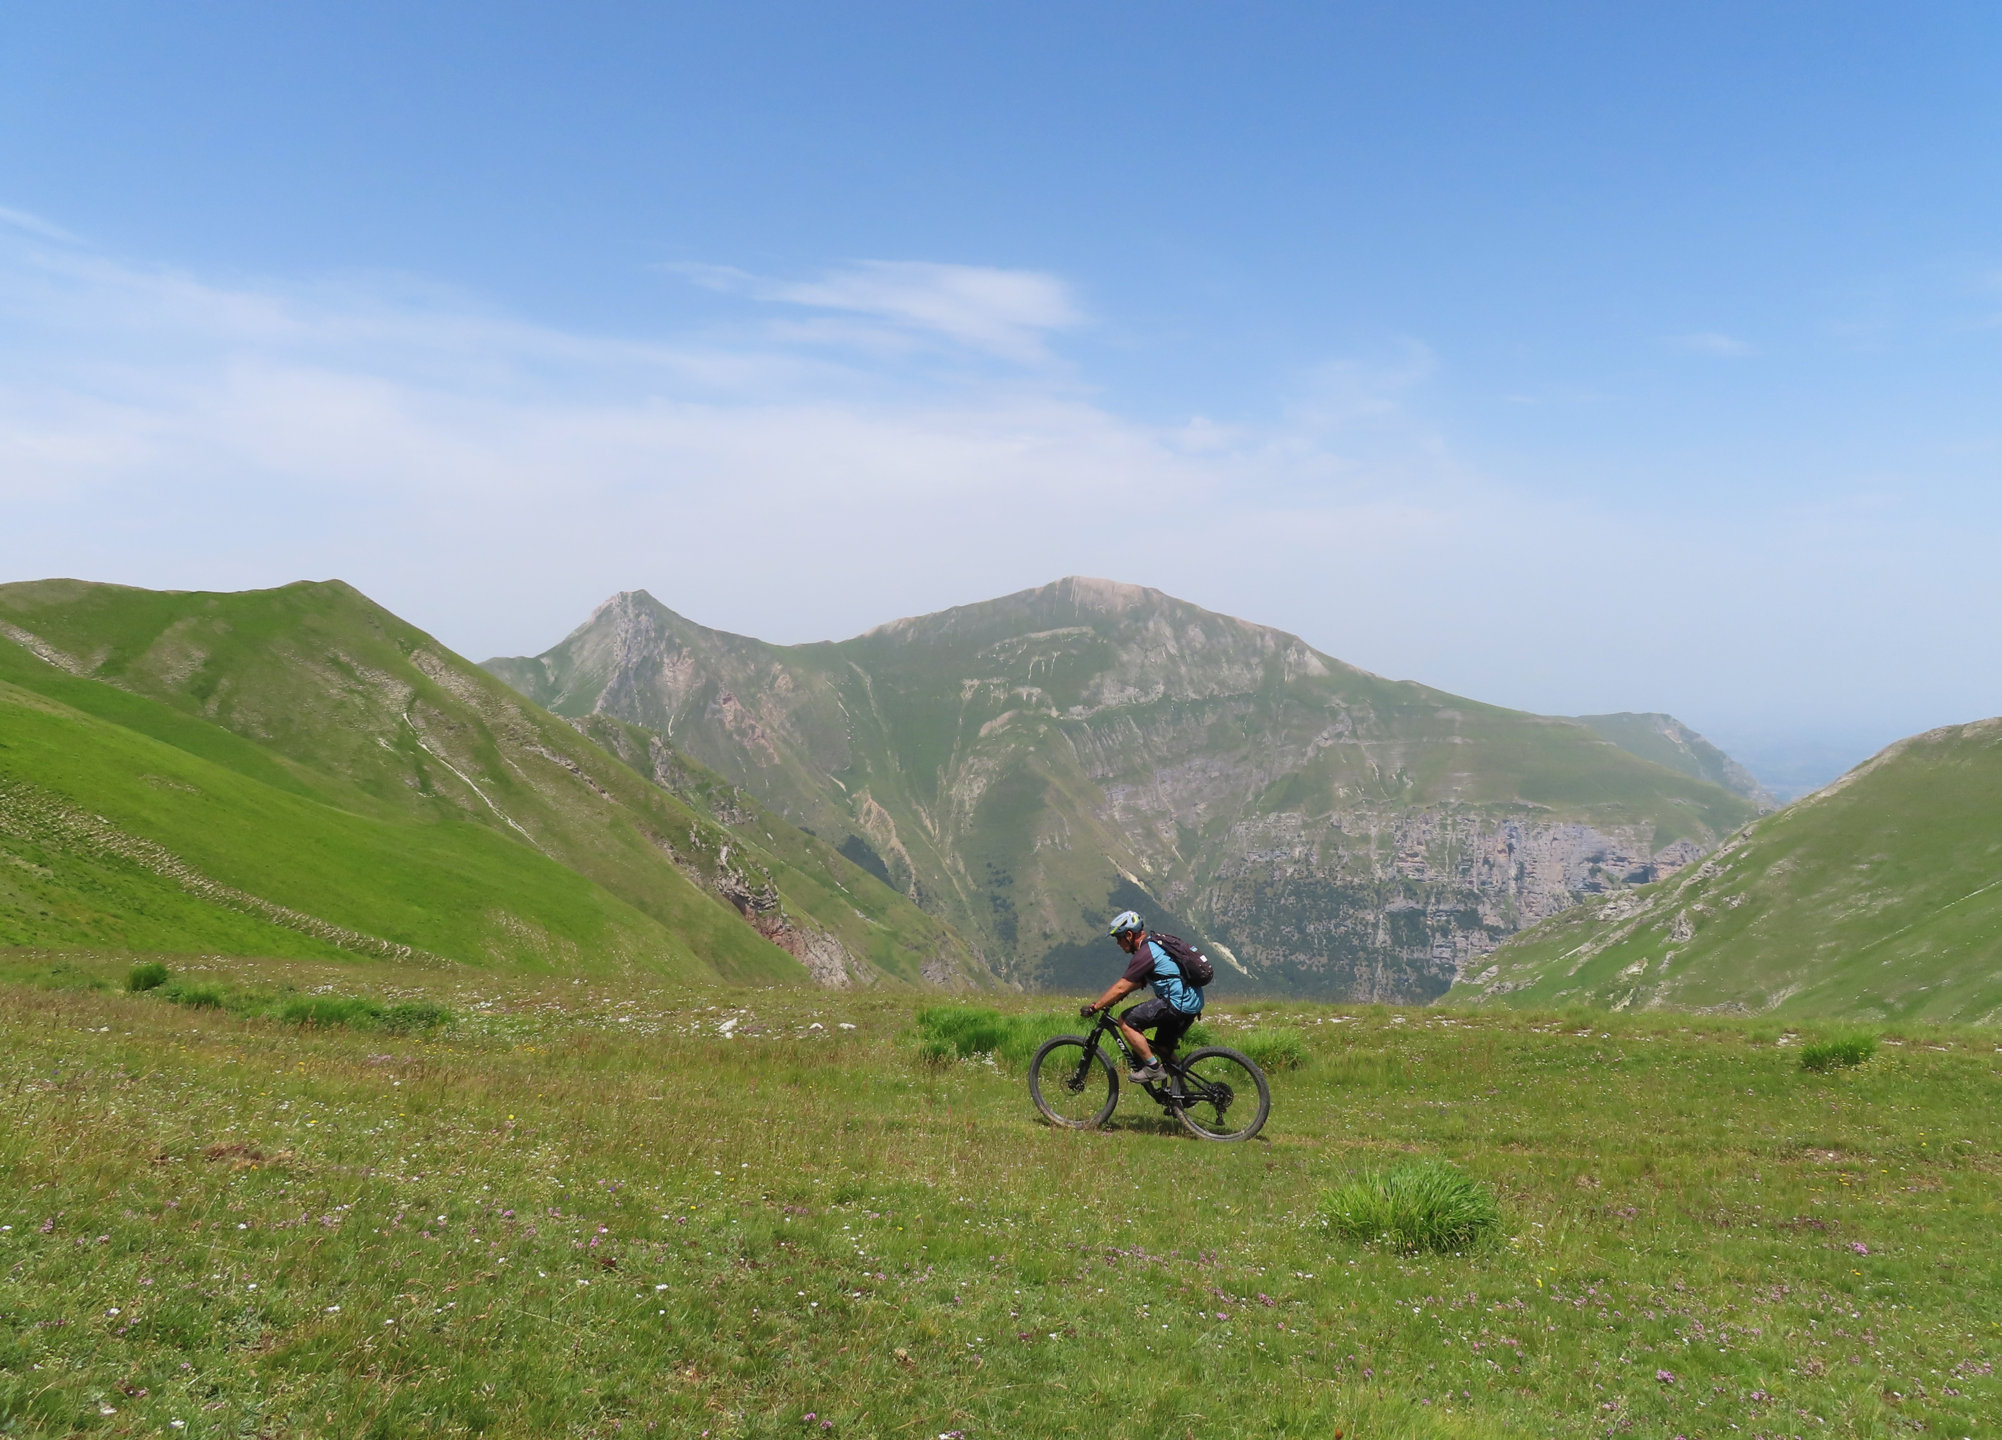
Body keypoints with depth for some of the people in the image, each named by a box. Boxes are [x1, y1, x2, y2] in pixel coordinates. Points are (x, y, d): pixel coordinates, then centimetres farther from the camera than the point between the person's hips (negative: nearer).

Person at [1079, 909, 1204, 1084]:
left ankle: (1153, 1068, -6)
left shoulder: (1145, 954, -14)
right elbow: (1137, 983, 26)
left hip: (1177, 1003, -10)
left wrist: (1094, 1007, -7)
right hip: (1192, 1003, 10)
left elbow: (1121, 988, -15)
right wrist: (1106, 1002, 22)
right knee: (1164, 1048, 22)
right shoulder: (1153, 946, 17)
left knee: (1126, 1021, -8)